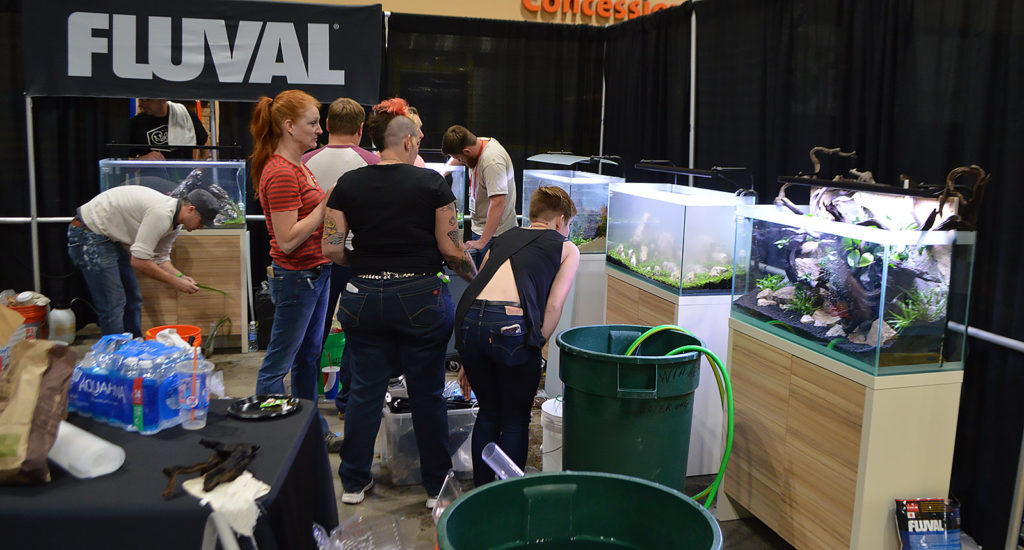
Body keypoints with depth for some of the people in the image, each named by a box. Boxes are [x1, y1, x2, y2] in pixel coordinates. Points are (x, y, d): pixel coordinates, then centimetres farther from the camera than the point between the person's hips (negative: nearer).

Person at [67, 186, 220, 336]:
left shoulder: (174, 221, 3)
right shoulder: (161, 213, -28)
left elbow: (160, 258, 12)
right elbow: (139, 261, -27)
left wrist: (180, 276, -6)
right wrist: (174, 282, -19)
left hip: (109, 238, 10)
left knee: (133, 298, 13)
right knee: (113, 304, -11)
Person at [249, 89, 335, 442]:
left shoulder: (297, 167, 12)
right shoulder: (281, 172, -20)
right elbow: (288, 239, -23)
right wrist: (327, 204, -21)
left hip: (315, 272, 10)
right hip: (296, 276, -10)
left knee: (309, 355, 19)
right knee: (278, 363, 2)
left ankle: (312, 429, 33)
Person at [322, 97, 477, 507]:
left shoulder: (348, 184, 2)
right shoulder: (431, 183, -6)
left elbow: (331, 249, -1)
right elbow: (451, 248, -7)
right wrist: (474, 275, 10)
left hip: (364, 298, 3)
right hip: (420, 299, -2)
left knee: (365, 390, 14)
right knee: (427, 393, 9)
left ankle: (354, 482, 25)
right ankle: (436, 485, 21)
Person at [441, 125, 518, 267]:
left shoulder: (492, 161, -28)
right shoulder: (478, 143, 2)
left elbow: (499, 203, -33)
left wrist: (482, 242, -33)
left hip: (494, 233, -10)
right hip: (480, 228, 10)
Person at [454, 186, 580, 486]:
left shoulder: (503, 239, 30)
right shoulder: (566, 248, 19)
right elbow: (554, 305, 4)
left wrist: (468, 360, 27)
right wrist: (535, 347, 8)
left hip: (469, 320, 5)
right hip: (512, 326, -4)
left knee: (488, 412, 23)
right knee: (516, 420, 14)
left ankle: (481, 491, 30)